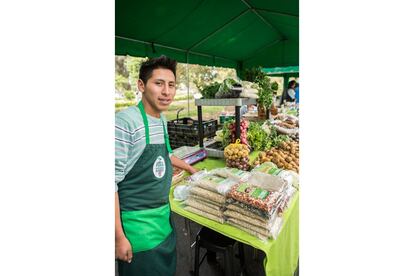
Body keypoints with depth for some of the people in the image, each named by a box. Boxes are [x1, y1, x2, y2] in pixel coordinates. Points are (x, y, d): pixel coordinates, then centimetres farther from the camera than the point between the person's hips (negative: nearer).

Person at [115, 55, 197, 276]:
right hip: (137, 224, -7)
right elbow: (112, 182, -21)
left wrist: (189, 168, 28)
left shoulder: (162, 120, 3)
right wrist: (119, 237, -18)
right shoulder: (125, 122, -22)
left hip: (164, 216, 7)